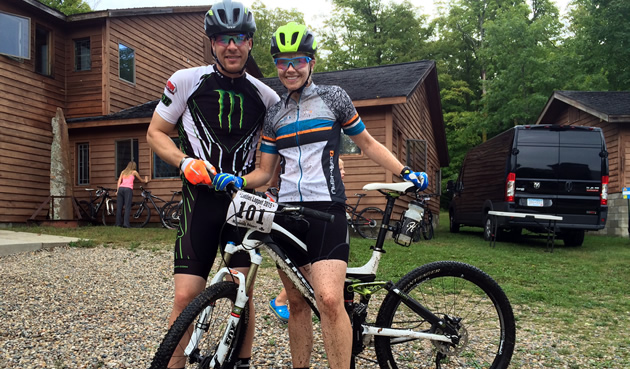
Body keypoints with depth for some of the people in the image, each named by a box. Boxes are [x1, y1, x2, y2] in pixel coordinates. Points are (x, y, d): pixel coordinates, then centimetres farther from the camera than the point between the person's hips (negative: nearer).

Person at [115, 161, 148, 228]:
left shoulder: (123, 172, 24)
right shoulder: (134, 172, 16)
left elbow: (119, 181, 15)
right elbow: (140, 180, 29)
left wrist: (117, 191, 13)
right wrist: (145, 181, 48)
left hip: (120, 188, 4)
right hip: (128, 189, -4)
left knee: (119, 207, 4)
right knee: (127, 207, -8)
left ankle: (118, 223, 3)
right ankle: (126, 223, -17)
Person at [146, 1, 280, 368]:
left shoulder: (266, 96, 5)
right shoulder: (187, 81, -1)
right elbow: (156, 133, 5)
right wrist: (185, 162, -13)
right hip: (201, 199, -1)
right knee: (186, 296, -4)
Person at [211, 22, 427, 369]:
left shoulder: (333, 97, 6)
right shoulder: (274, 114, 15)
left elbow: (367, 143, 12)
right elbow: (265, 171, 15)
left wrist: (406, 172, 1)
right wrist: (237, 181, -4)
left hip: (326, 210, -4)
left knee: (328, 299, -20)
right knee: (297, 304, 10)